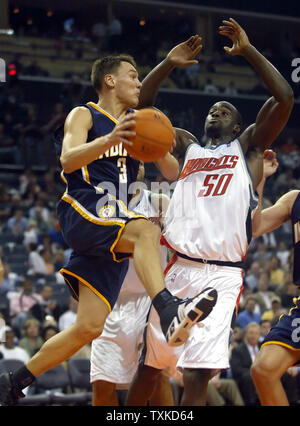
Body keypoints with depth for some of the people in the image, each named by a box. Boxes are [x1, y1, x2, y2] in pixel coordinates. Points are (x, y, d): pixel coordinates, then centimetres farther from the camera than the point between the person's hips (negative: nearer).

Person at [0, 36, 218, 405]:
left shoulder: (137, 121, 23)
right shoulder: (84, 115, 4)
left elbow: (174, 174, 19)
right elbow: (68, 159, -16)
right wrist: (109, 140, -34)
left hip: (113, 230, 7)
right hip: (82, 212, -7)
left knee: (90, 327, -2)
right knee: (145, 231, -37)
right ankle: (169, 312, -56)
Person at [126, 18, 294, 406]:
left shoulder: (247, 147, 14)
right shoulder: (187, 149, 22)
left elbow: (284, 97, 1)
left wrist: (248, 50, 2)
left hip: (222, 275, -3)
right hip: (178, 269, 3)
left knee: (197, 375, -14)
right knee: (150, 364, 9)